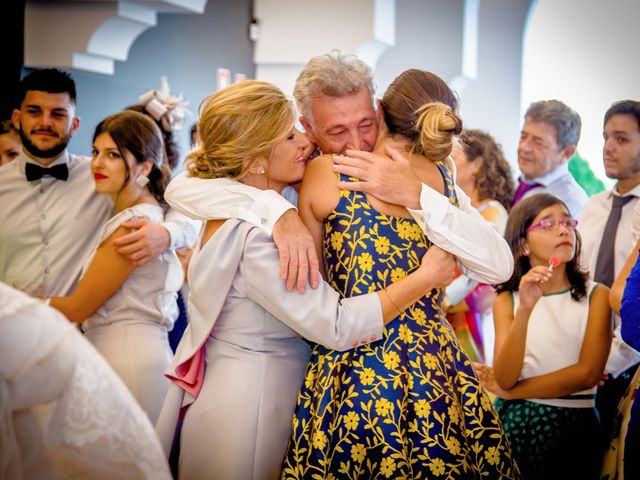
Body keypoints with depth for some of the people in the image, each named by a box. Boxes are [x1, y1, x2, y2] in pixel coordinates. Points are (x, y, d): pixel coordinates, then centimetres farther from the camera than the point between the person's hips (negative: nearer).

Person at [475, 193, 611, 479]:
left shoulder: (596, 295, -3)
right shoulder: (507, 300, -1)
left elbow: (587, 373, -11)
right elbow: (505, 378, -13)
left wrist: (509, 391, -8)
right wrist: (525, 309, -25)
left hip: (575, 425, 0)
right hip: (516, 423, 1)